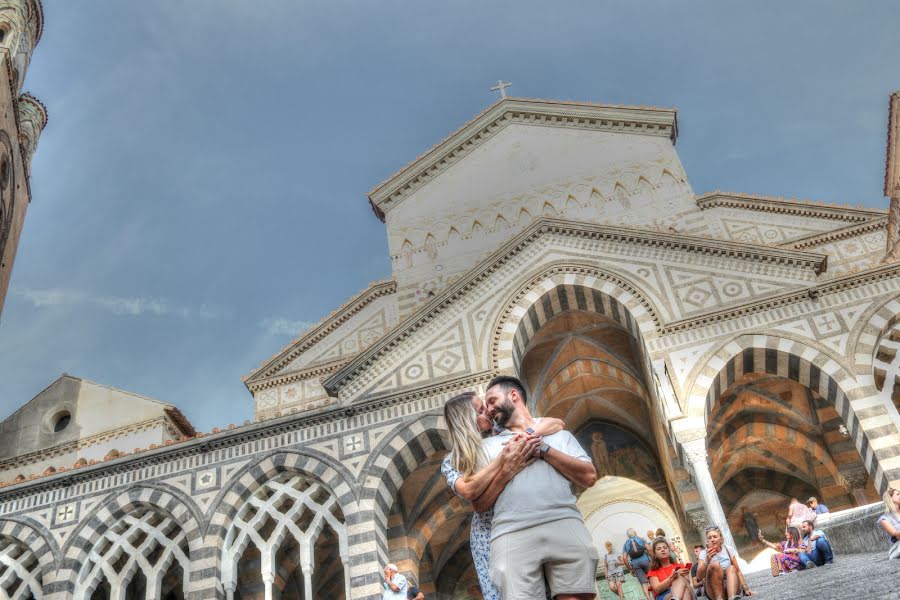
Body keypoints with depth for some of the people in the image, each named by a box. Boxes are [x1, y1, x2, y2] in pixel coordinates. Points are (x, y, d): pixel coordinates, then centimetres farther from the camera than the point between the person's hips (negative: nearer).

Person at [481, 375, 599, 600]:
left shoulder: (558, 434, 23)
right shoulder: (489, 445, 24)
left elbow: (589, 476, 9)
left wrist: (543, 449, 5)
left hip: (565, 525, 0)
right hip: (512, 534, 0)